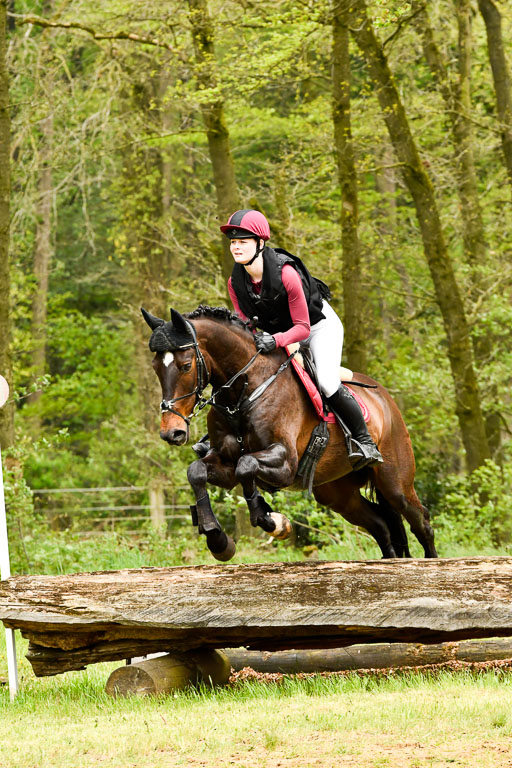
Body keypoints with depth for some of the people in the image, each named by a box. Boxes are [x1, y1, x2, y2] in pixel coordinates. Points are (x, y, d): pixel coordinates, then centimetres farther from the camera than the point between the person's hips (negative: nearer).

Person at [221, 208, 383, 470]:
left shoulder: (286, 273, -34)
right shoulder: (235, 282, -17)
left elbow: (302, 328, -29)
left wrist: (275, 340, -46)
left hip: (318, 324, -7)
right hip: (277, 331, 7)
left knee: (327, 383, -22)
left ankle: (365, 442, -8)